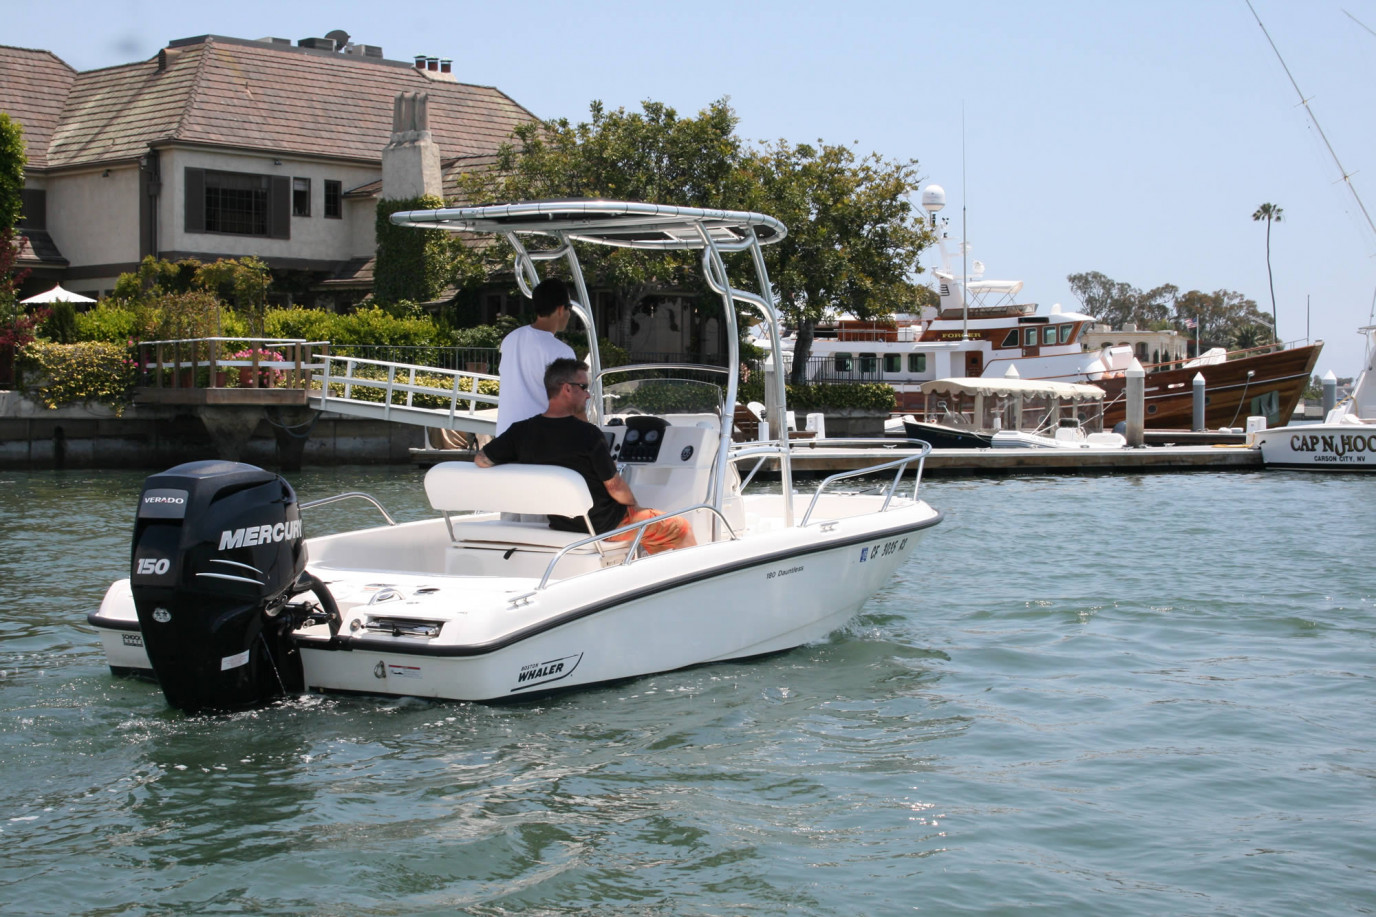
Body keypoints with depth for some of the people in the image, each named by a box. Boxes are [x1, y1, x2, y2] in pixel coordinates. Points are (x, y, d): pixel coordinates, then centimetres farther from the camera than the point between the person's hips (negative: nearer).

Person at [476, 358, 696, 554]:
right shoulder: (588, 434, -24)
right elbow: (615, 487, -17)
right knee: (681, 528, 11)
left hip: (558, 522, 7)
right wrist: (635, 506, 5)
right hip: (604, 526, -7)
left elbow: (481, 460, -1)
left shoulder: (521, 432, -9)